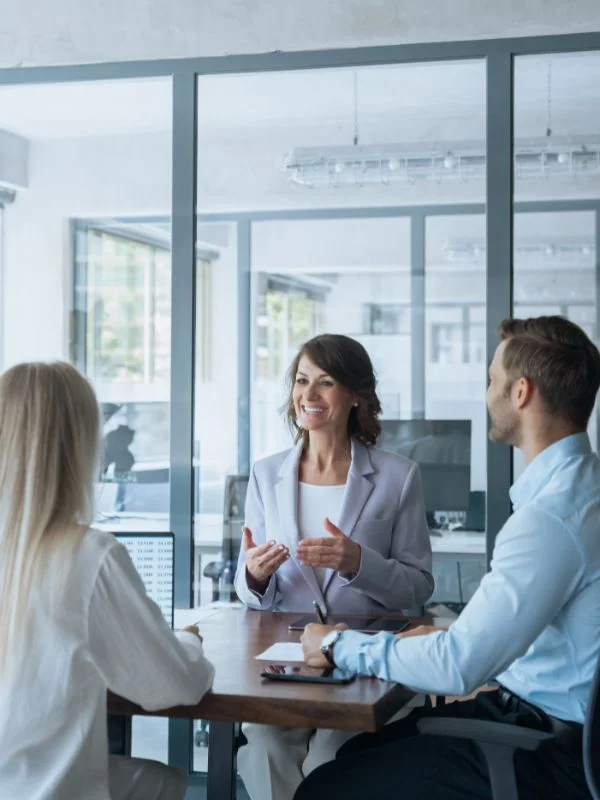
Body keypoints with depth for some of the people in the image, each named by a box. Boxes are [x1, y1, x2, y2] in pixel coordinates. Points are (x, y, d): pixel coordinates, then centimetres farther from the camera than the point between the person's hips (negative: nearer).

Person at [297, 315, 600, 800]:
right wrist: (447, 637, 11)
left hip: (553, 750, -10)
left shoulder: (554, 515, -26)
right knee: (354, 754, 15)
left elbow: (459, 665, -27)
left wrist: (339, 646, -14)